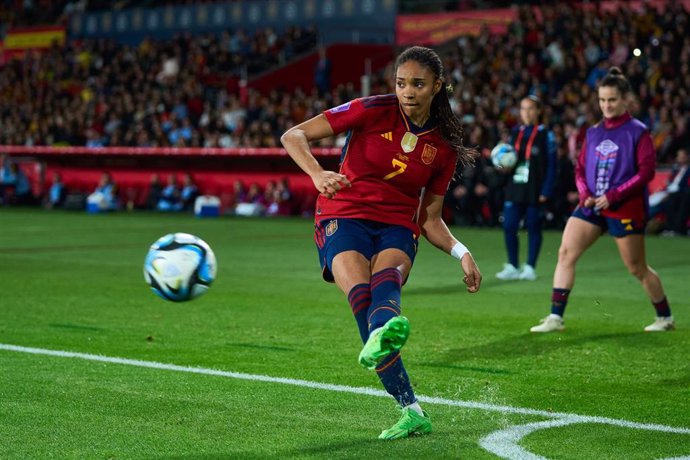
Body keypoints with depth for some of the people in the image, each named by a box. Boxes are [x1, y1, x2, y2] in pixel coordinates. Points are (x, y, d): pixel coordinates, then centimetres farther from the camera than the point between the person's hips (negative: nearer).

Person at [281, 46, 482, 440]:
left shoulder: (444, 147, 8)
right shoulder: (373, 111, -2)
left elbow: (430, 218, 16)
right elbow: (293, 135, -4)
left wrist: (461, 253, -2)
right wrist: (318, 174, -23)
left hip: (397, 229, 2)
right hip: (343, 216, -2)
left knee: (386, 278, -35)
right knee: (360, 290, -33)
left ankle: (380, 341, -70)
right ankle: (412, 411, -45)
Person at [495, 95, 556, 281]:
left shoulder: (545, 135, -4)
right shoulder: (515, 133, 11)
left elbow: (551, 166, -6)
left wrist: (546, 191, -12)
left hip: (535, 192, -5)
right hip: (514, 189, 5)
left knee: (533, 228, 2)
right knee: (509, 227, -1)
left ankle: (530, 268, 10)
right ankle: (512, 267, 9)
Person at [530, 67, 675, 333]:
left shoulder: (638, 132, -5)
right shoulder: (593, 133, 10)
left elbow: (646, 171, -12)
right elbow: (580, 168, 14)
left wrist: (613, 196, -19)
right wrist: (584, 194, -6)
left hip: (626, 208, -5)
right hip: (592, 205, 5)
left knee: (637, 268, 3)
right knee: (565, 253, -10)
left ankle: (665, 318, 23)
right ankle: (555, 318, -9)